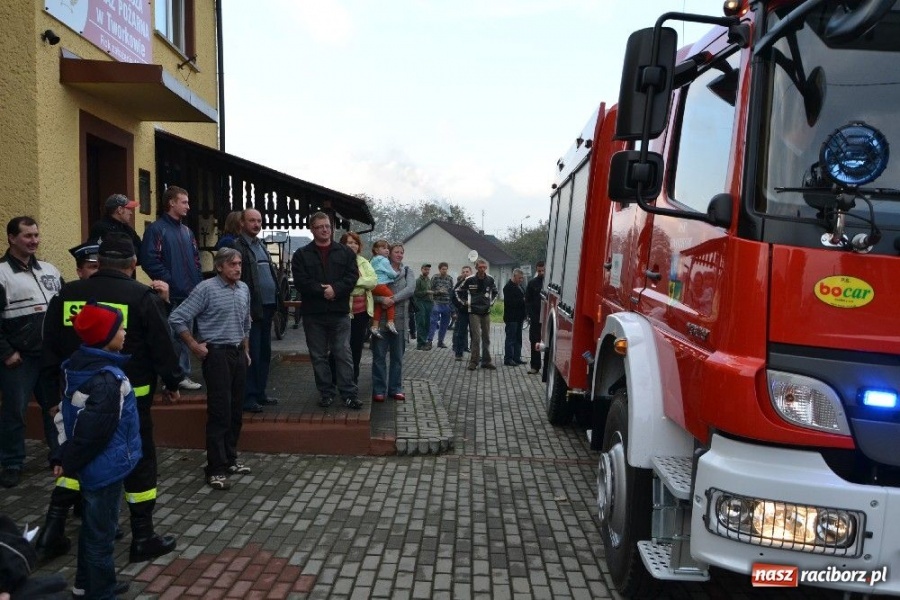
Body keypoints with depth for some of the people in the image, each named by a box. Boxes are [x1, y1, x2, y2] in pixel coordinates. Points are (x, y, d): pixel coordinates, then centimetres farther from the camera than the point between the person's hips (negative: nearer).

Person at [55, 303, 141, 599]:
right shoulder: (108, 379, -27)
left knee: (91, 528, 23)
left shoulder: (78, 366, 2)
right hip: (105, 468, -9)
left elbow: (66, 416, 9)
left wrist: (64, 457, 12)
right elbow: (93, 431, -25)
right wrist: (69, 463, -11)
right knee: (100, 534, 6)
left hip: (90, 466, 9)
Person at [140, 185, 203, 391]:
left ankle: (183, 375, 22)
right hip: (170, 295, -7)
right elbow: (150, 261, -16)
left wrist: (197, 284, 7)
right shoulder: (156, 229, -7)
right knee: (169, 336, -3)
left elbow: (196, 259, 20)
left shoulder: (187, 231, 18)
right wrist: (169, 282, -18)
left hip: (190, 294, 7)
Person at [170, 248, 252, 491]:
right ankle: (216, 469, 1)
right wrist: (194, 345, -10)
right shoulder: (206, 289, -12)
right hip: (217, 354, -7)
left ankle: (230, 459, 25)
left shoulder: (244, 289, 9)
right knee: (219, 412, -6)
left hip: (238, 353, 7)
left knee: (236, 411, 12)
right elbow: (177, 318, -13)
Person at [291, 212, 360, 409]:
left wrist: (335, 289, -17)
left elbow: (352, 276, -2)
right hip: (313, 313, 1)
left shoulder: (345, 252, 8)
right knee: (319, 356, 7)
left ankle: (349, 394, 3)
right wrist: (322, 291, -16)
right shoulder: (301, 254, 5)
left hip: (339, 312, 0)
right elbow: (301, 281, -6)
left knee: (344, 355, 0)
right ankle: (326, 393, 17)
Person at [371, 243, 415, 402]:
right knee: (379, 354, 0)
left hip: (399, 317, 2)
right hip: (381, 317, -2)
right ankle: (379, 389, 7)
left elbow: (410, 289, -7)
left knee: (397, 355, 8)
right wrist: (382, 299, -26)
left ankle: (395, 388, 17)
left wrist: (394, 298, -20)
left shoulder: (408, 272, 11)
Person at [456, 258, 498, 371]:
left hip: (486, 312, 4)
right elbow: (459, 292, 4)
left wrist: (491, 302, 11)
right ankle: (474, 361, 0)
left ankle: (486, 361, 17)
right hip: (474, 312, -4)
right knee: (475, 338, -8)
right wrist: (465, 303, 0)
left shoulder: (490, 280, 2)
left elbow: (495, 292, 22)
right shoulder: (469, 280, -8)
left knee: (486, 337, 9)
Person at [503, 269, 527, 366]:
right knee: (510, 339, -4)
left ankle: (517, 357, 19)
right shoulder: (508, 287, -13)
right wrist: (522, 300, -19)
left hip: (519, 317, 9)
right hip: (511, 318, -9)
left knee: (518, 339, 13)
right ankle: (508, 359, 0)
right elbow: (510, 302, -23)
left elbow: (522, 298, 22)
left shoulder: (518, 286, 16)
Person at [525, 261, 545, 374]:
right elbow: (528, 301, 6)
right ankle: (535, 366, 12)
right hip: (535, 318, 2)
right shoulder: (532, 283, 8)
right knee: (534, 341, 5)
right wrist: (531, 314, -7)